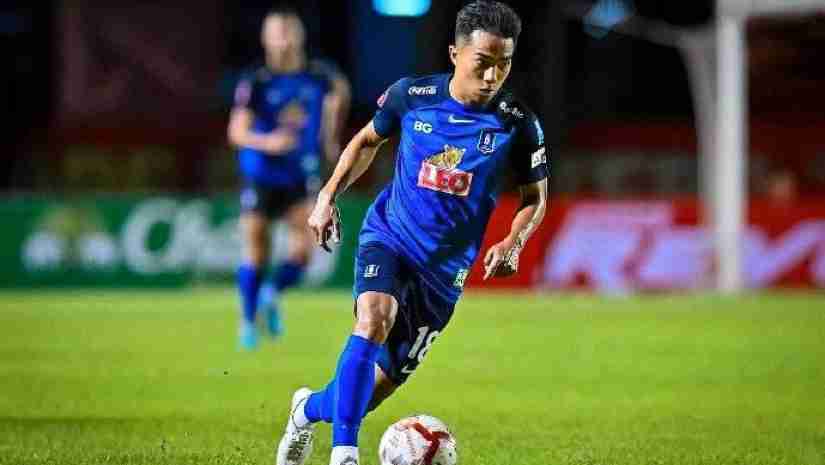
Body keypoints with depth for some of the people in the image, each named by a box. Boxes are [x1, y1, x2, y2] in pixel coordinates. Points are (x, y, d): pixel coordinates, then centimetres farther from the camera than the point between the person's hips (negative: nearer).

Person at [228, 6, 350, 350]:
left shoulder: (318, 77, -3)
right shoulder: (255, 83, -12)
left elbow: (340, 91, 22)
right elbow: (236, 132, -15)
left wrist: (330, 136, 21)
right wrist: (267, 142, -34)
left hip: (301, 179, 2)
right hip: (261, 177, -2)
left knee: (304, 248, -12)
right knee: (256, 253, 2)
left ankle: (272, 295, 17)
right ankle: (248, 321, 21)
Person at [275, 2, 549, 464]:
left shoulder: (518, 125, -12)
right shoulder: (411, 95, -9)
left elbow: (535, 198, 2)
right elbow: (368, 140, 12)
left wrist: (514, 242, -17)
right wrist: (329, 196, 3)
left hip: (445, 265, 1)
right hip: (388, 235, -1)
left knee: (384, 380, 5)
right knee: (374, 318, -32)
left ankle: (310, 408, 37)